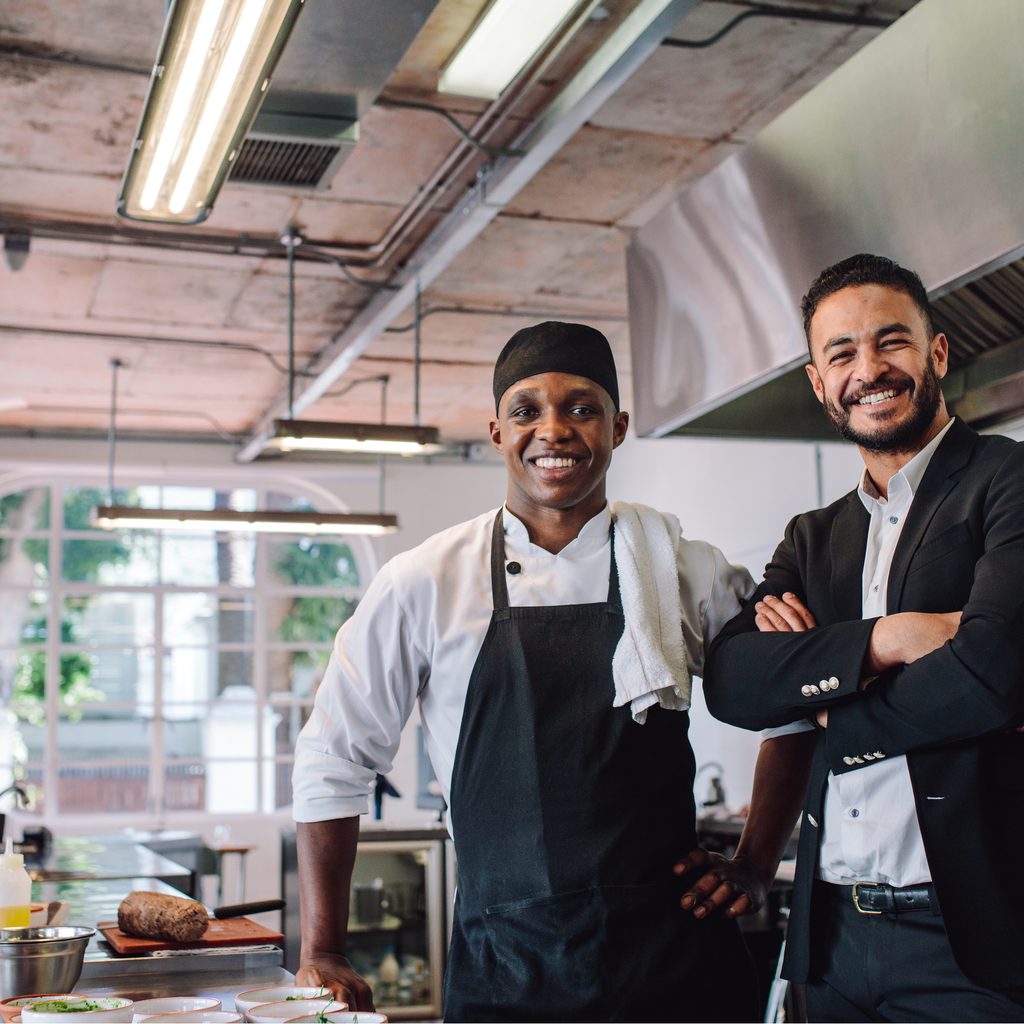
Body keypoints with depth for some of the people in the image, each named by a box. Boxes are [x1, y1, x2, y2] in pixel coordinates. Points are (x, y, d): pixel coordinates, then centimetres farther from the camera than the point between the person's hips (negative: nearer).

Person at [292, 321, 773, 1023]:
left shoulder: (682, 566, 2)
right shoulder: (425, 583, -2)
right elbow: (334, 761, 5)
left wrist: (755, 866, 6)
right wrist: (323, 956, 4)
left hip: (677, 958, 1)